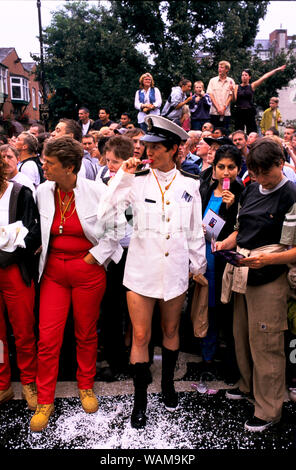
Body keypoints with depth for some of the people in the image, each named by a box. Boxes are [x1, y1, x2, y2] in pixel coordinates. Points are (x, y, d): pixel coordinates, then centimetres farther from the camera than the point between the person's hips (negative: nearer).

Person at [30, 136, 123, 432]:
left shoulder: (95, 192, -10)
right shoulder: (42, 192, 1)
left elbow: (116, 227, -3)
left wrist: (95, 255, -6)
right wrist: (40, 255, 10)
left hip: (88, 270, -2)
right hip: (54, 270, 3)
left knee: (86, 333, 11)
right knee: (48, 337, 2)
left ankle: (86, 387, 35)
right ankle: (45, 401, 19)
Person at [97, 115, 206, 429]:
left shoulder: (190, 185, 2)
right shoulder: (137, 181, -3)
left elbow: (195, 229, 8)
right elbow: (104, 211, -15)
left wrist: (198, 263, 11)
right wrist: (123, 175, -16)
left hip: (176, 270, 2)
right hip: (142, 270, -1)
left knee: (171, 330, 18)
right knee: (140, 336, 4)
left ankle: (168, 384, 41)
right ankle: (140, 399, 23)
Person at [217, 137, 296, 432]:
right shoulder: (250, 191, 10)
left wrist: (267, 258, -27)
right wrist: (226, 243, 1)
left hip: (269, 279, -7)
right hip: (242, 273, 7)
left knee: (265, 343, 2)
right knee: (241, 335, 18)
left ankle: (268, 409, 19)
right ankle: (248, 385, 41)